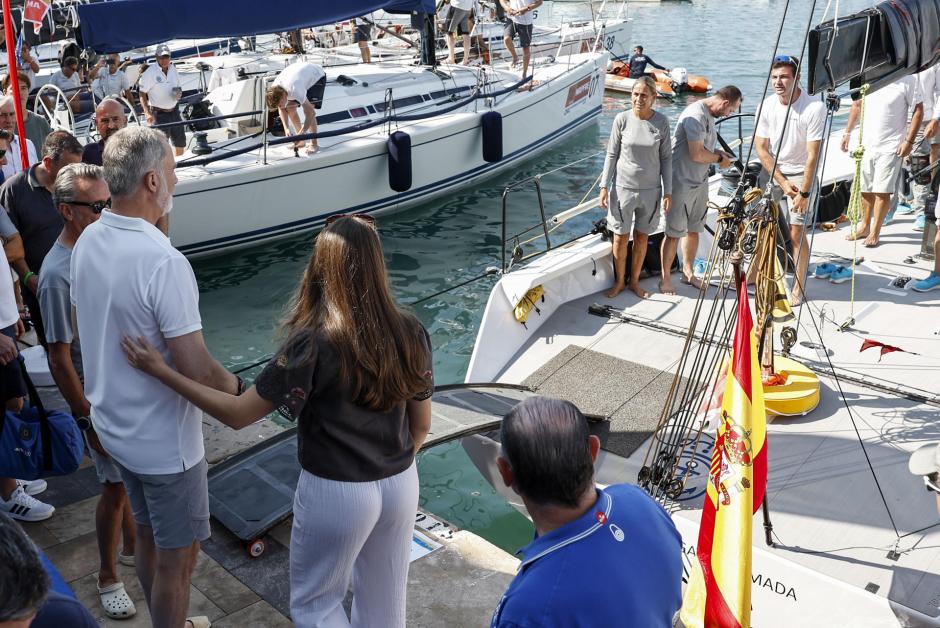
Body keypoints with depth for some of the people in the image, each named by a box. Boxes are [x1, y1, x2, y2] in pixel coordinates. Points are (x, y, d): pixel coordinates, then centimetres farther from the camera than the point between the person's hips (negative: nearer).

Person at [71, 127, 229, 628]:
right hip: (164, 439, -9)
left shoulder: (87, 242, -2)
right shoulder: (162, 261, -28)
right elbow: (197, 370, -28)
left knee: (147, 537, 26)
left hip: (113, 423, 9)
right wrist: (234, 385, -7)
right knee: (176, 557, 11)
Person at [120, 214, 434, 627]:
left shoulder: (314, 346, -23)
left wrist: (162, 371, -10)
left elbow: (238, 414, -16)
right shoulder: (411, 334, -9)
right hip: (402, 485, 5)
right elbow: (421, 425, 1)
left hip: (336, 495, -5)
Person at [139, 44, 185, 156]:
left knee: (180, 143, 13)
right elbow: (142, 94, -9)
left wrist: (179, 93, -4)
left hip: (174, 111, 6)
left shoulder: (173, 69, 6)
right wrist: (147, 113, -20)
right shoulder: (149, 72, -12)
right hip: (159, 113, -6)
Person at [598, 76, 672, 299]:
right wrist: (604, 186, -4)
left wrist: (668, 191, -1)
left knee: (642, 237, 12)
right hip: (623, 187, -1)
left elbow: (666, 158, 1)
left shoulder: (661, 122, -6)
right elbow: (611, 154, -1)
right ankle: (619, 281, 24)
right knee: (620, 237, 7)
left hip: (650, 189, 1)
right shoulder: (622, 119, -8)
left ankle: (634, 281, 28)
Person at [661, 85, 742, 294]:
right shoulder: (696, 116, -22)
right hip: (682, 183, -9)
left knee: (694, 230, 17)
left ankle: (688, 273, 30)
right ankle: (666, 278, 11)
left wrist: (719, 153, 4)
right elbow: (697, 154, -26)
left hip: (700, 181, 10)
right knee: (674, 233, 0)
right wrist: (719, 159, -10)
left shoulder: (708, 114, 10)